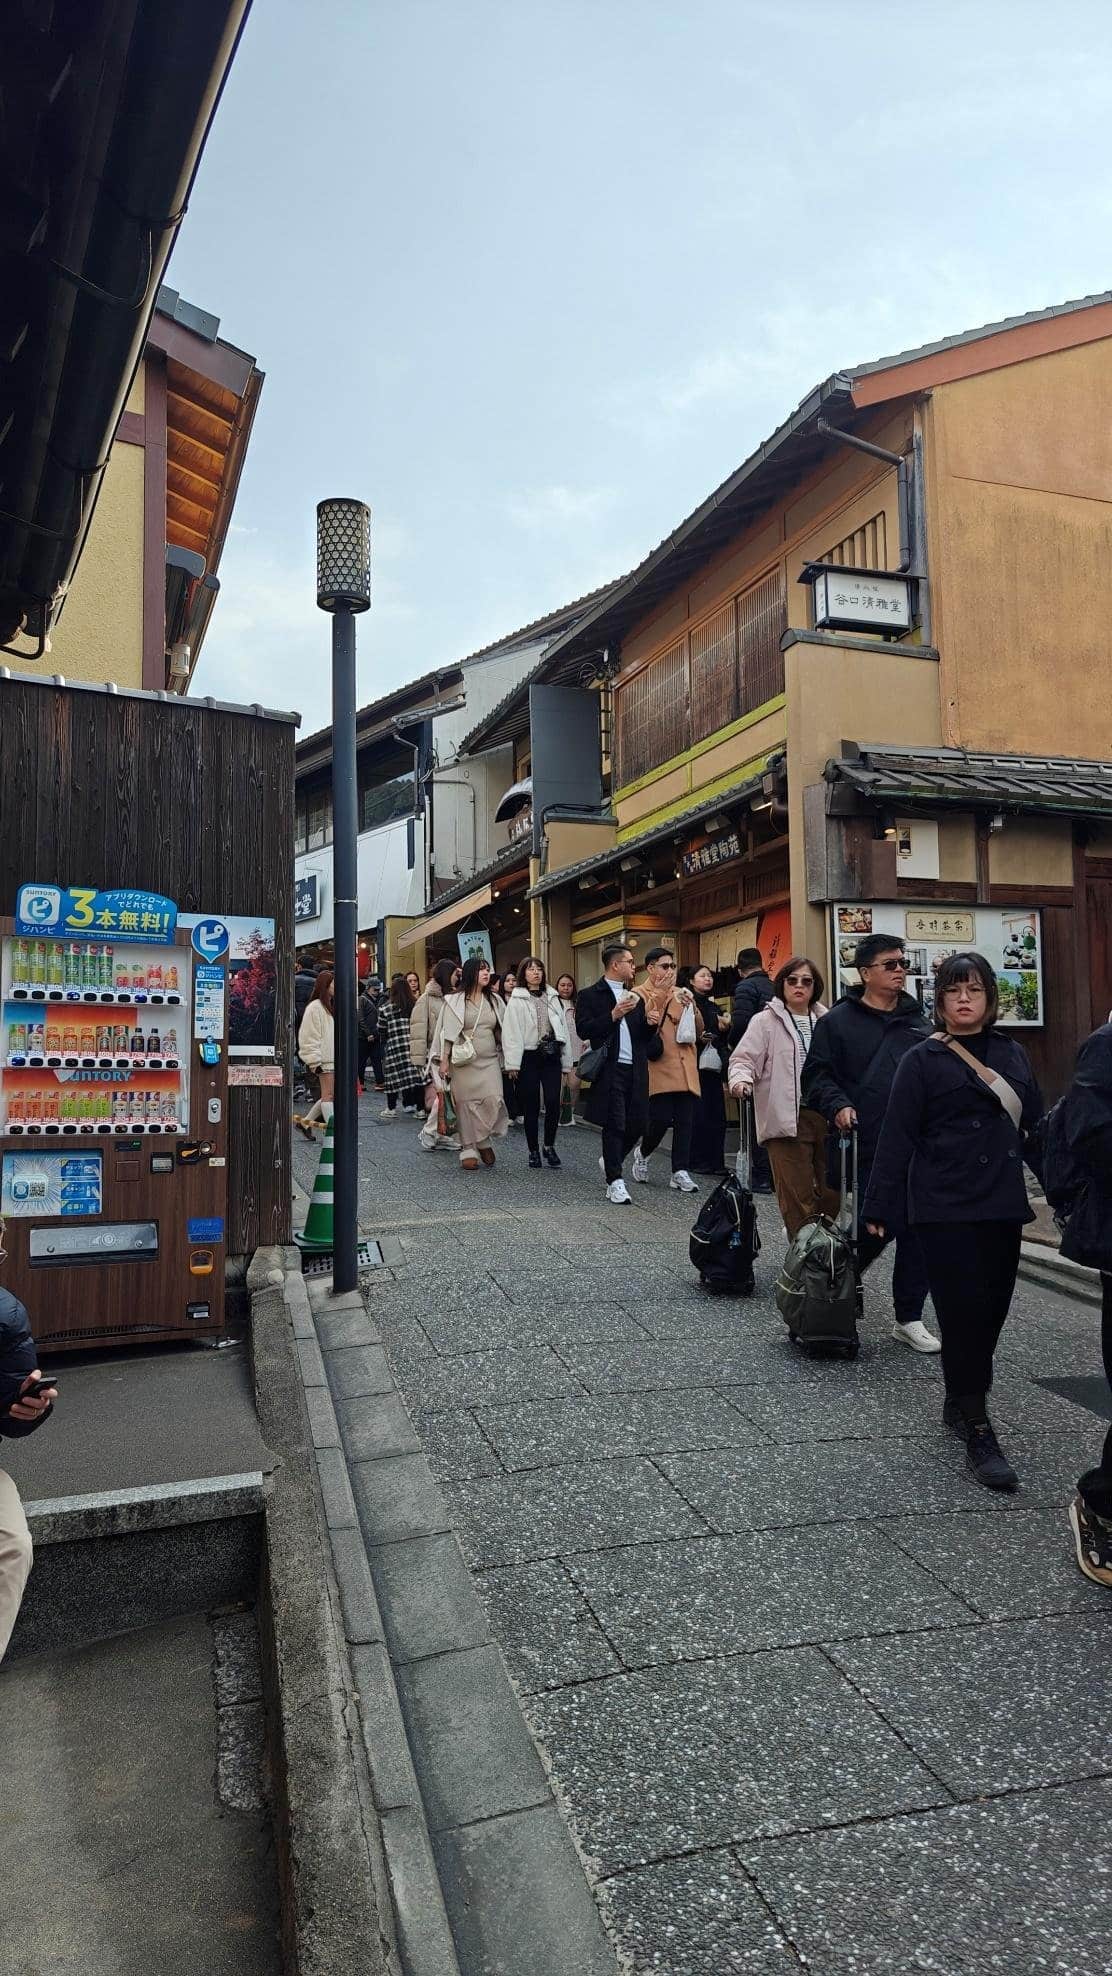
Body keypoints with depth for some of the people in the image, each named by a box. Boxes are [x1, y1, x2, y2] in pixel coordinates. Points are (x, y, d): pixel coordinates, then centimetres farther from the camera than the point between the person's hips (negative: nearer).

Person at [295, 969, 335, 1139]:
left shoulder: (332, 1006, 17)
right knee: (328, 1095, -6)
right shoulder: (315, 1007, -11)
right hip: (324, 1060, -9)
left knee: (329, 1094, 11)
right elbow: (309, 1037, -14)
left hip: (334, 1059, 9)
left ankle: (305, 1122, 23)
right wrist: (315, 1061, -17)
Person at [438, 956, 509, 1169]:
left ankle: (483, 1140, 8)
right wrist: (444, 1060, -5)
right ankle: (468, 1150, 9)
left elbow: (502, 1031, 15)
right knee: (466, 1104, -1)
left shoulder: (495, 1000, 11)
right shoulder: (455, 1001, 1)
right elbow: (448, 1033, 0)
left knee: (493, 1099, -13)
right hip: (463, 1061, -2)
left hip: (489, 1061, 2)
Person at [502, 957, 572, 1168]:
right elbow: (511, 1033, -7)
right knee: (531, 1107, 4)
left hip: (551, 1057, 3)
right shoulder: (516, 1000, -2)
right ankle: (533, 1150, 17)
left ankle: (549, 1145, 13)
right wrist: (512, 1064, -14)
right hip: (529, 1058, -3)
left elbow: (563, 1029, 11)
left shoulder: (553, 998, 11)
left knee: (553, 1103, -7)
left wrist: (566, 1061, 7)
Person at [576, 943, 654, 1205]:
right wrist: (613, 1015, -19)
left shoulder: (635, 997, 19)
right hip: (610, 1070, -6)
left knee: (638, 1124, 5)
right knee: (614, 1126, -4)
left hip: (636, 1070, 6)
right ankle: (615, 1181, 5)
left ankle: (610, 1161, 30)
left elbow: (645, 1036, 19)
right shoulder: (589, 995, 0)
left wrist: (650, 1023, -3)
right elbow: (584, 1030, -11)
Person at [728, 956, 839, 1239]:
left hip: (824, 1115, 5)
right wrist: (741, 1079, -26)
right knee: (797, 1196, -5)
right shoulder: (766, 1020, 0)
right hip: (787, 1118, -5)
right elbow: (744, 1058, -5)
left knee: (830, 1192, 10)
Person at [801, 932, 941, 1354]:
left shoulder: (917, 1021, 14)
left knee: (916, 1233, 6)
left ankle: (909, 1319, 19)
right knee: (870, 1231, -2)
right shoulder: (839, 1021, 0)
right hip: (866, 1150, -5)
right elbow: (817, 1076, -1)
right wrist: (838, 1106, -18)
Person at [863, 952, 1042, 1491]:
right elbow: (896, 1138, -7)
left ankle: (959, 1402, 31)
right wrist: (879, 1207, -8)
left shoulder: (1012, 1054, 11)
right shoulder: (923, 1060, -5)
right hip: (947, 1210, -5)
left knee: (991, 1311, 12)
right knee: (964, 1314, -5)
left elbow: (1035, 1125, 13)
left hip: (1003, 1206, 5)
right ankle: (977, 1431, 3)